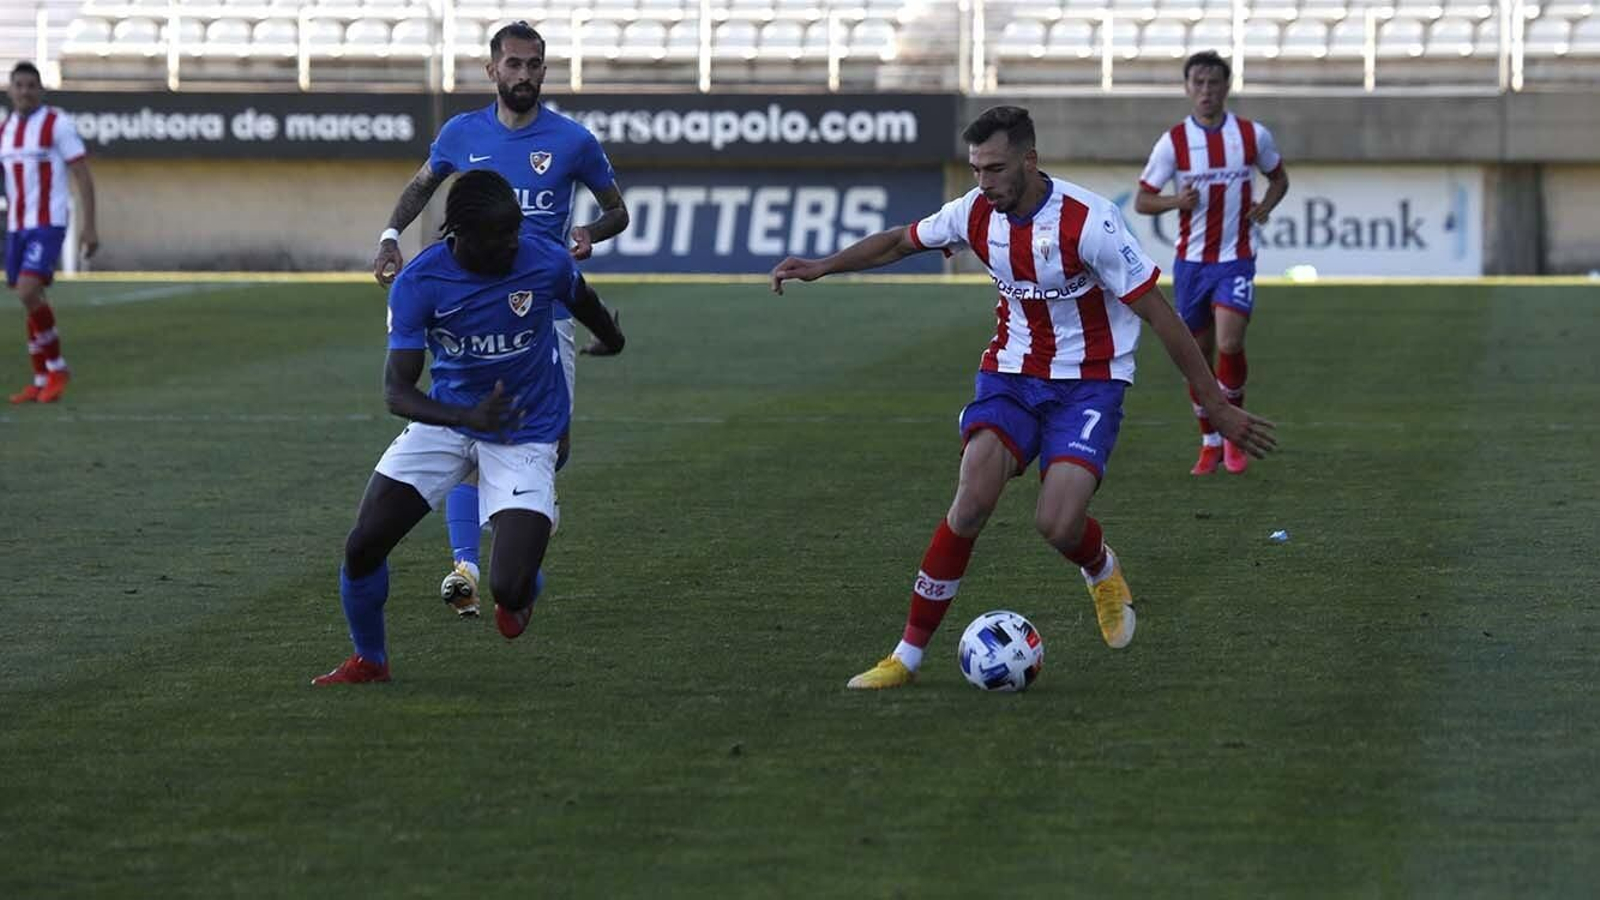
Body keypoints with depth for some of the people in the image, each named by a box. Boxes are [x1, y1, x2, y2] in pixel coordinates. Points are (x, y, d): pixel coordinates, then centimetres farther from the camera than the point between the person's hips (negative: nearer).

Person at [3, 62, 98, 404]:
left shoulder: (58, 123, -8)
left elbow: (83, 176, -9)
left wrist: (89, 226, -14)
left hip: (49, 224, -7)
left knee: (28, 293, -20)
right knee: (29, 300, 7)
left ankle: (56, 367, -3)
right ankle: (42, 381, 16)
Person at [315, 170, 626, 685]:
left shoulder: (546, 262, -18)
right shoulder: (418, 283, -21)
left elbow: (582, 302, 8)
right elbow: (396, 390, -25)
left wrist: (611, 338, 31)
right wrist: (467, 417, -43)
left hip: (525, 435, -1)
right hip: (445, 421, 1)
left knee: (510, 589, -17)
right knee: (362, 546, -7)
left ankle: (519, 591, 24)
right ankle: (368, 660, 22)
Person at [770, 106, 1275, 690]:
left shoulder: (1088, 222, -22)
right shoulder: (976, 214, -6)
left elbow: (1160, 317, -18)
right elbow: (900, 242, 17)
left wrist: (1218, 408, -16)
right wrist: (823, 266, 13)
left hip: (1088, 383, -4)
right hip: (1010, 373, 4)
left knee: (1058, 524, -22)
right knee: (972, 503, -18)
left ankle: (1102, 572, 18)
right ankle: (909, 654, -9)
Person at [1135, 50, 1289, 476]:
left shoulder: (1253, 135, -1)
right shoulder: (1173, 141, -3)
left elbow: (1279, 177, 17)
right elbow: (1141, 200, 1)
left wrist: (1265, 206, -5)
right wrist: (1177, 200, -19)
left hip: (1235, 260, -1)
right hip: (1191, 261, 1)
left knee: (1229, 344, -18)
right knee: (1199, 354, 7)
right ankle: (1210, 442, 22)